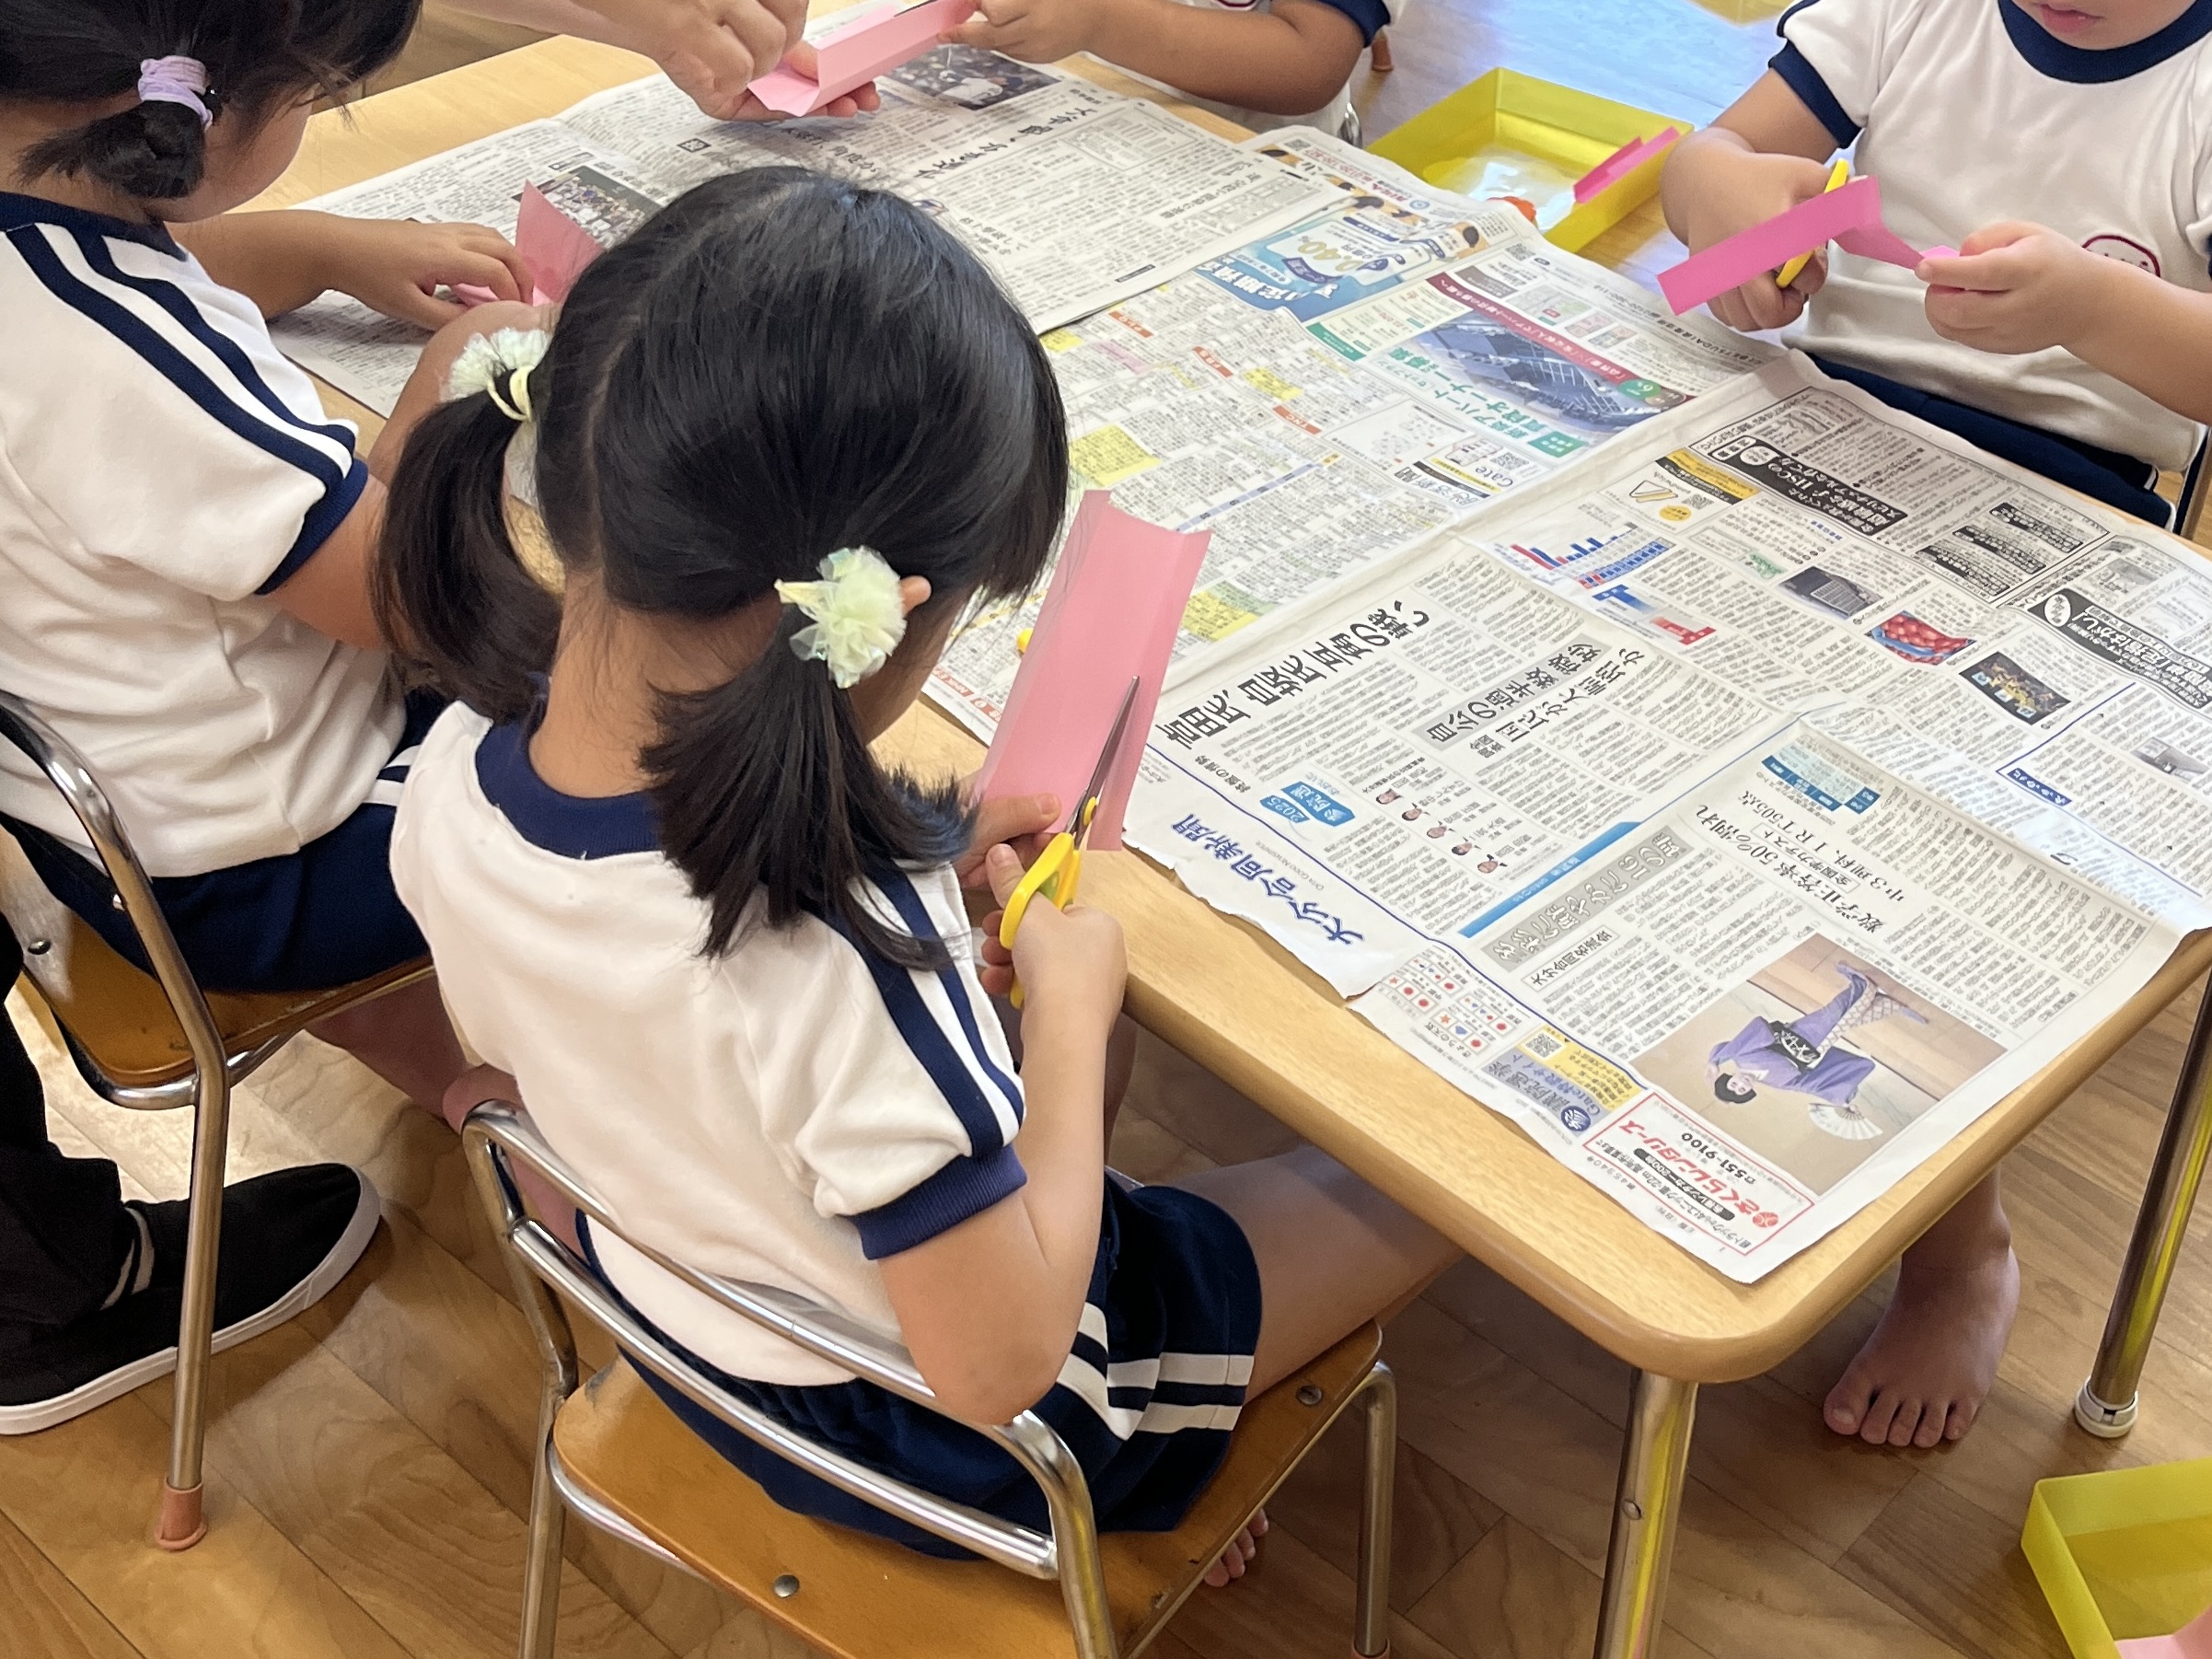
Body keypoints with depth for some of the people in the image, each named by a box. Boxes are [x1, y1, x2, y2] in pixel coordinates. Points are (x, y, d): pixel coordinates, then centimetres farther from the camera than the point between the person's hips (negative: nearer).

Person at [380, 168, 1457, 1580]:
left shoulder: (451, 789, -22)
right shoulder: (848, 969, -43)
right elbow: (1001, 1372, -30)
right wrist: (1068, 1015, -19)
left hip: (682, 1318, 6)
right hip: (952, 1445, -6)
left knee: (1081, 1011, 28)